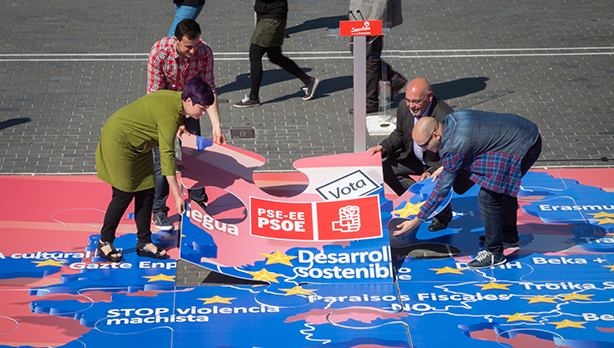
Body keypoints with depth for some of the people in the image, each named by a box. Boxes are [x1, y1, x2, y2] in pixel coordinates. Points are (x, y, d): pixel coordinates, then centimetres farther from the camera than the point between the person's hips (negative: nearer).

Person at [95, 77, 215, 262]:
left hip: (138, 146, 10)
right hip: (119, 141, -10)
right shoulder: (170, 115, -32)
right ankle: (104, 242, 7)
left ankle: (144, 242, 13)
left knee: (147, 191, 6)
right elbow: (166, 156, -34)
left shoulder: (176, 100, -5)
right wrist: (177, 196, -33)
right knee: (125, 194, -6)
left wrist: (176, 130, -1)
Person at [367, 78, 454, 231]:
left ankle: (443, 213, 4)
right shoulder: (404, 108, -15)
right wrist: (383, 147, -14)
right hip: (414, 158, 6)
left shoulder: (445, 117, -34)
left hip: (438, 162, -6)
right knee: (386, 169, -10)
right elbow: (399, 135, 6)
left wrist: (432, 172, -40)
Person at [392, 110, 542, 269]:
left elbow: (443, 189, -17)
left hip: (523, 147, -10)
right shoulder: (450, 119, 1)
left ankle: (494, 253, 0)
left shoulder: (453, 147, -24)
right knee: (504, 187, 29)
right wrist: (444, 168, 18)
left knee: (487, 197, -11)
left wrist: (417, 220, -11)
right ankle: (509, 235, 47)